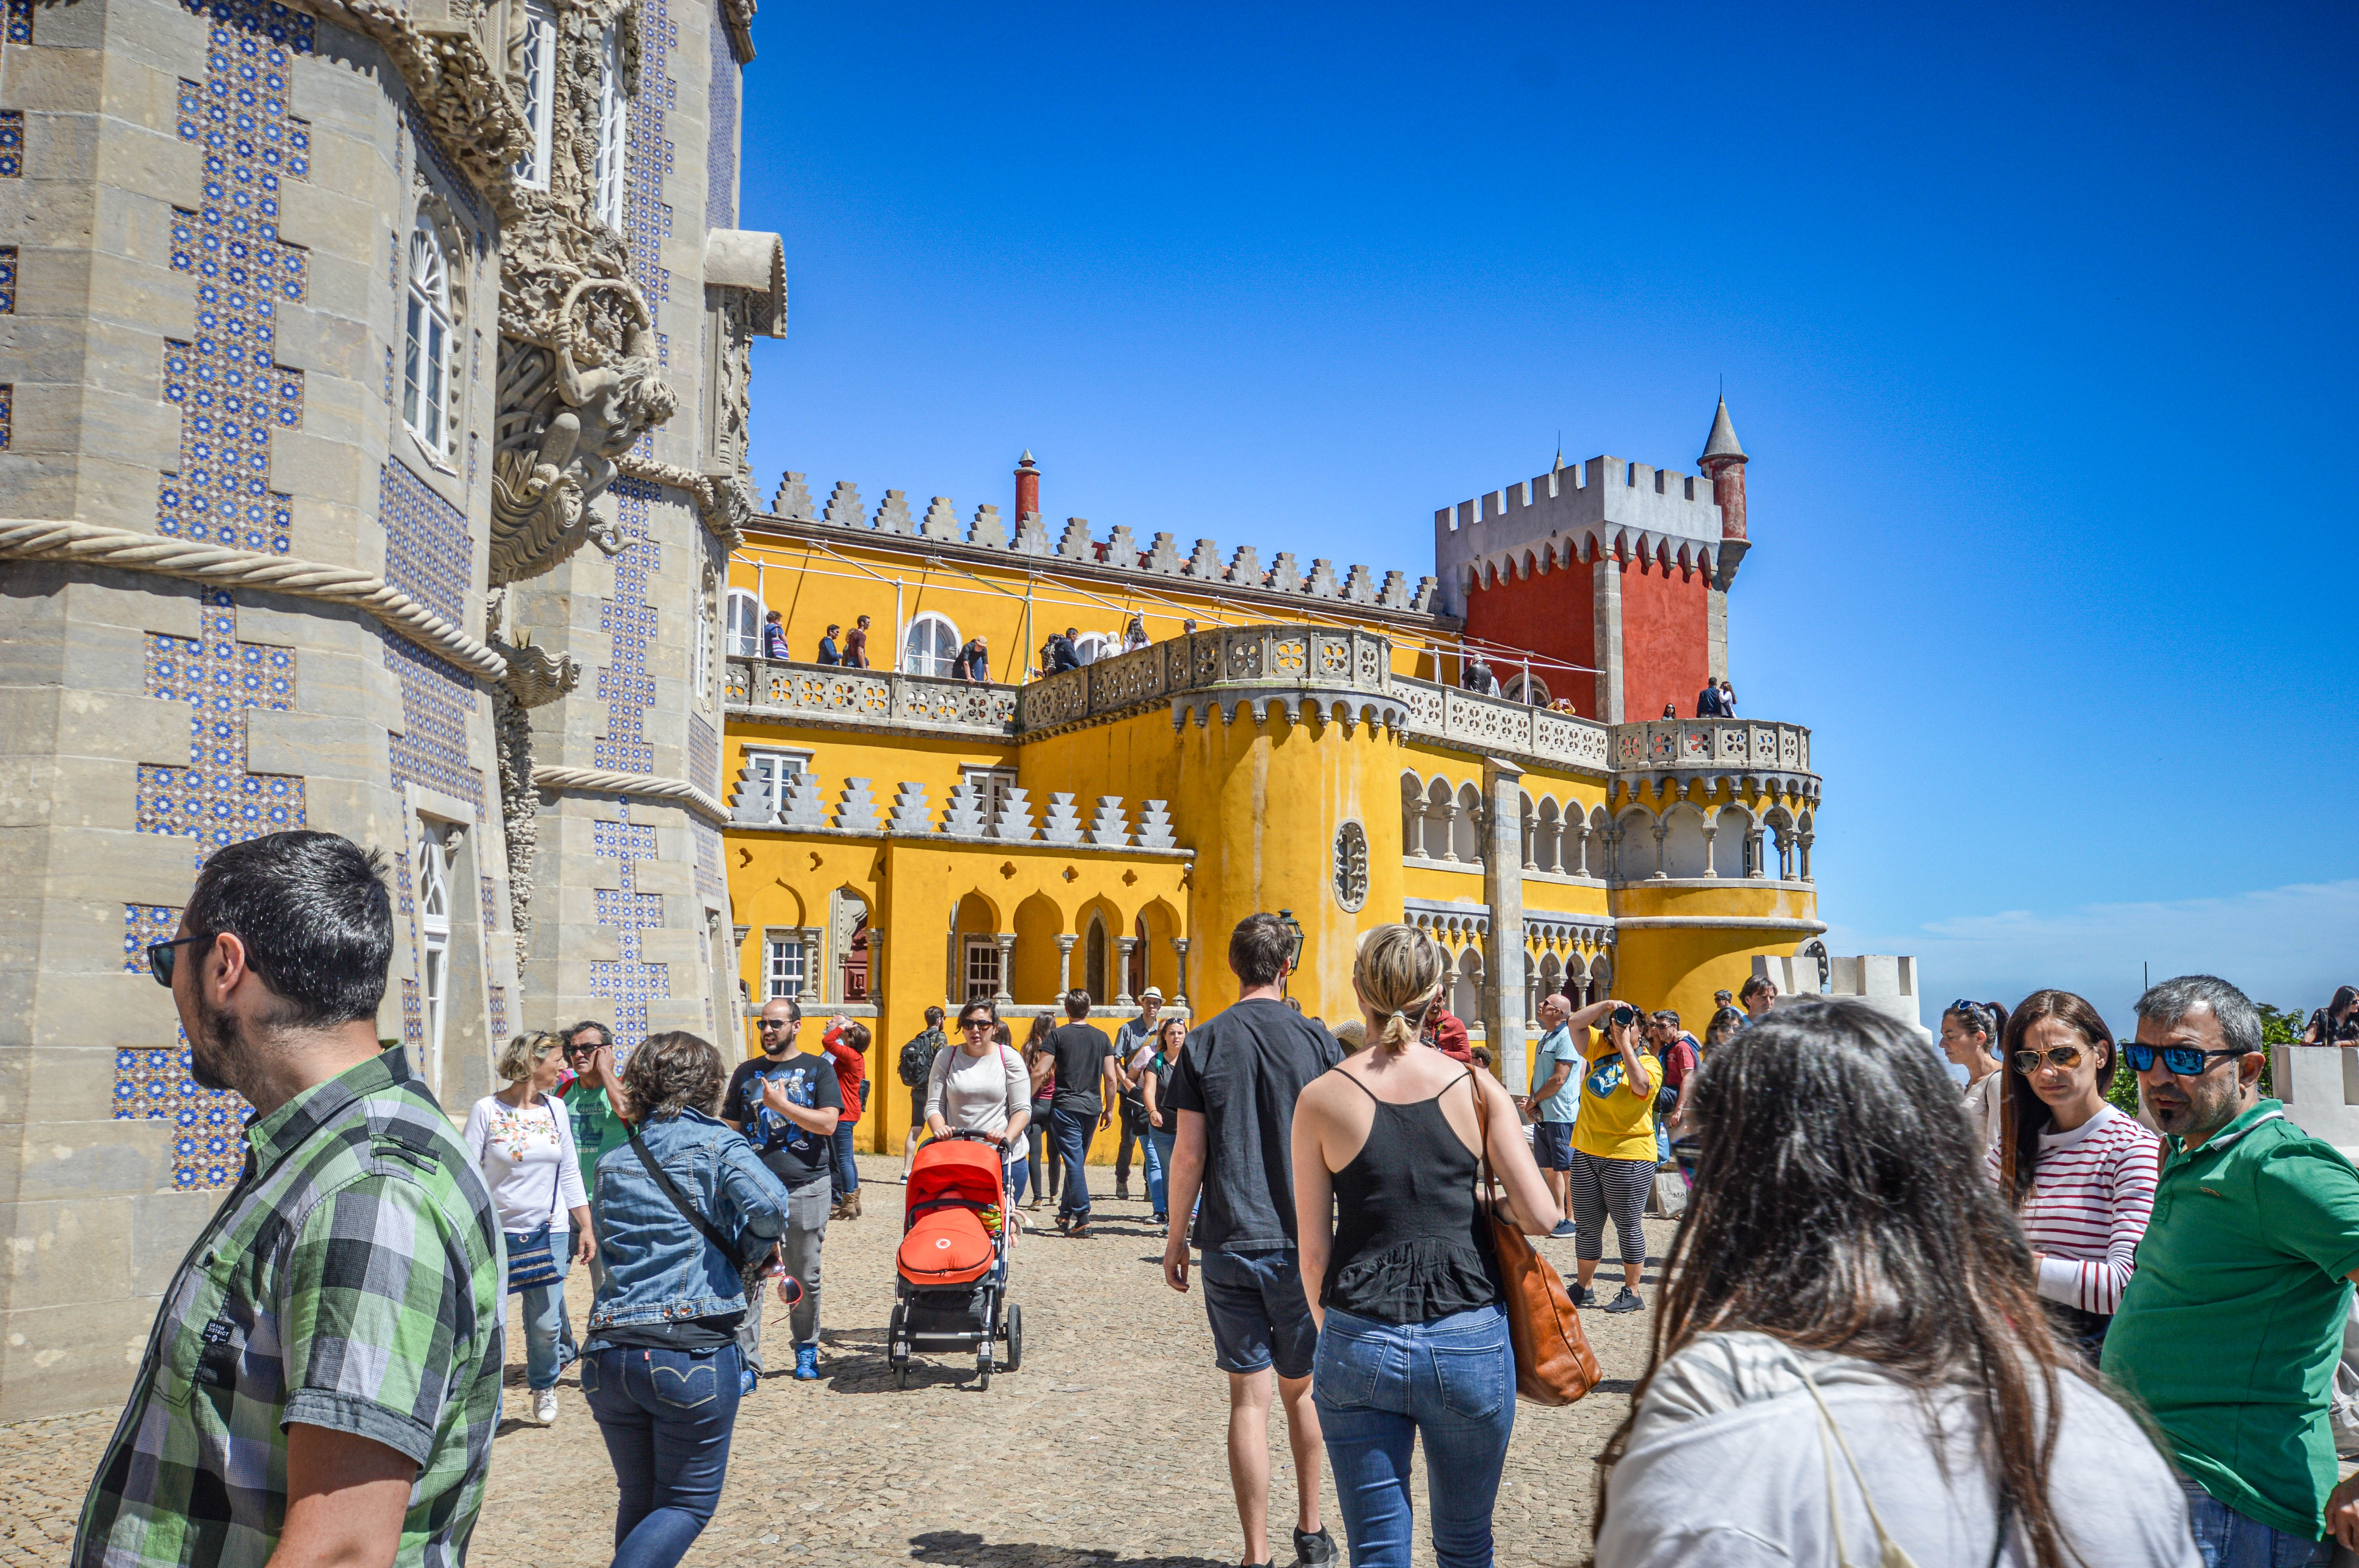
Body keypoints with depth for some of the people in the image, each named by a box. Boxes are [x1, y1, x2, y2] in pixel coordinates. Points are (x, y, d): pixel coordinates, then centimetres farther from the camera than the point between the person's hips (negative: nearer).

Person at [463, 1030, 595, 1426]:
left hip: (548, 1231, 3)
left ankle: (544, 1385, 31)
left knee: (545, 1321, 5)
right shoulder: (487, 1110, -6)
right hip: (495, 1231, -3)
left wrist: (586, 1227, 9)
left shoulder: (556, 1110, 7)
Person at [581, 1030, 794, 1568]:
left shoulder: (612, 1163, 15)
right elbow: (770, 1205, -20)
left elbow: (612, 1244, 19)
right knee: (688, 1503, 8)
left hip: (608, 1356, 5)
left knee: (639, 1500, 20)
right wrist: (755, 1251, 2)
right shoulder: (716, 1144, -2)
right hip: (695, 1353, -5)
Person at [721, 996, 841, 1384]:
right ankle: (746, 1364, -1)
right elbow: (731, 1130, 14)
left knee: (805, 1278, 9)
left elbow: (828, 1123, -10)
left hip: (806, 1189, -1)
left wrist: (781, 1104, -12)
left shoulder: (818, 1069, 3)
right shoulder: (747, 1072, 12)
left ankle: (806, 1349, 28)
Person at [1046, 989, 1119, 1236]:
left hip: (1065, 1107, -4)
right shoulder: (1101, 1037, 6)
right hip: (1093, 1108, 4)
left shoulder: (1058, 1036, -4)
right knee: (1078, 1162, 17)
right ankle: (1066, 1214, 26)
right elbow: (1111, 1079, 5)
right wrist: (1109, 1110, 15)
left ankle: (1082, 1219, -13)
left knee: (1074, 1162, -5)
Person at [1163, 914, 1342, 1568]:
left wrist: (1177, 1234, 7)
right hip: (1303, 1245, 1)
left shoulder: (1205, 1043, -2)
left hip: (1229, 1245, 0)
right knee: (1301, 1390, 17)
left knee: (1249, 1398, 4)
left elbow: (1189, 1154, -4)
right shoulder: (1318, 1041, -2)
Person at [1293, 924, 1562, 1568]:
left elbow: (1314, 1252, 0)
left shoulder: (1321, 1099, -4)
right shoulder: (1476, 1088, -3)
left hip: (1359, 1346, 0)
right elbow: (1541, 1216, -7)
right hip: (1469, 1343, 1)